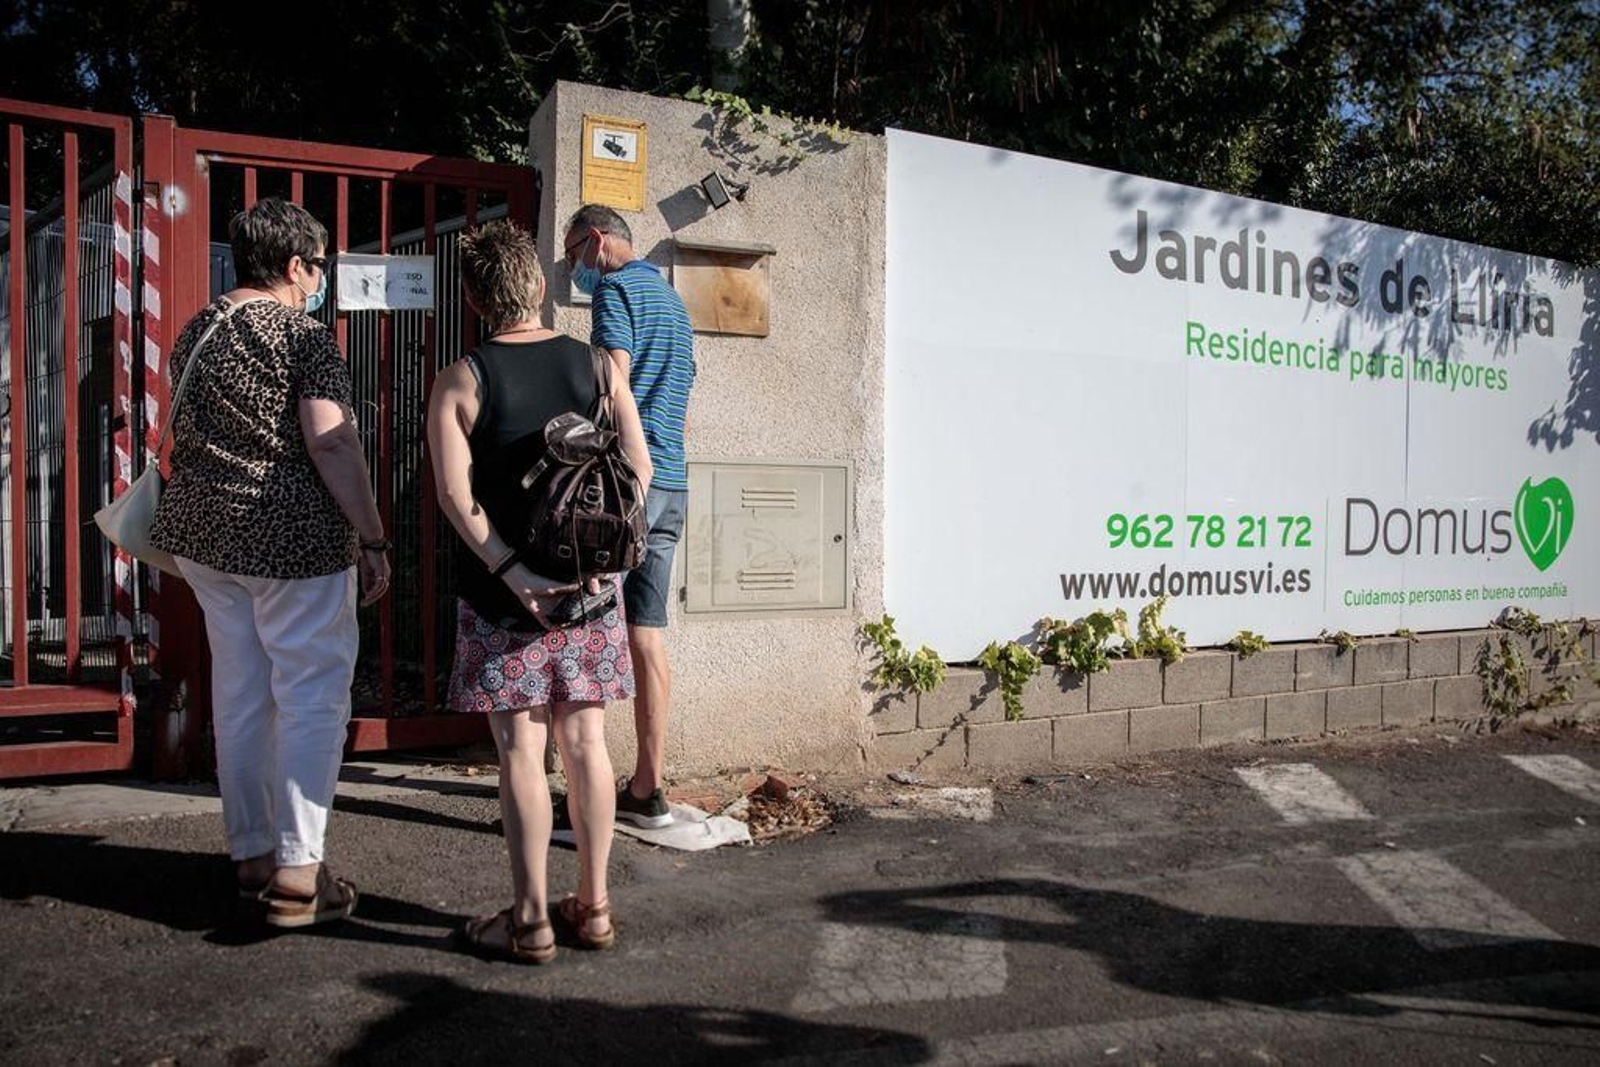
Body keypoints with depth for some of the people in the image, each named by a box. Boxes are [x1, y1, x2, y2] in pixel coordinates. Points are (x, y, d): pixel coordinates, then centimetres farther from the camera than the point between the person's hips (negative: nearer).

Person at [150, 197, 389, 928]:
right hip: (294, 539, -7)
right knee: (313, 695, -2)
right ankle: (297, 873, -4)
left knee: (239, 695, 13)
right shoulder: (305, 337, -10)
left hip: (205, 535, 7)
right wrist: (372, 538, -17)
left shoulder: (194, 334, 14)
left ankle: (252, 855, 22)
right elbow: (330, 443, -19)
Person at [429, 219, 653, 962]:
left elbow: (454, 493, -16)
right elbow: (638, 465, -3)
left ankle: (530, 918, 9)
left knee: (519, 747, 3)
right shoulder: (594, 366, 3)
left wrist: (512, 572, -16)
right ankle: (593, 906, 19)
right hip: (590, 586, 3)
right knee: (585, 741, 10)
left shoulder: (460, 382, -6)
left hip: (504, 592, -3)